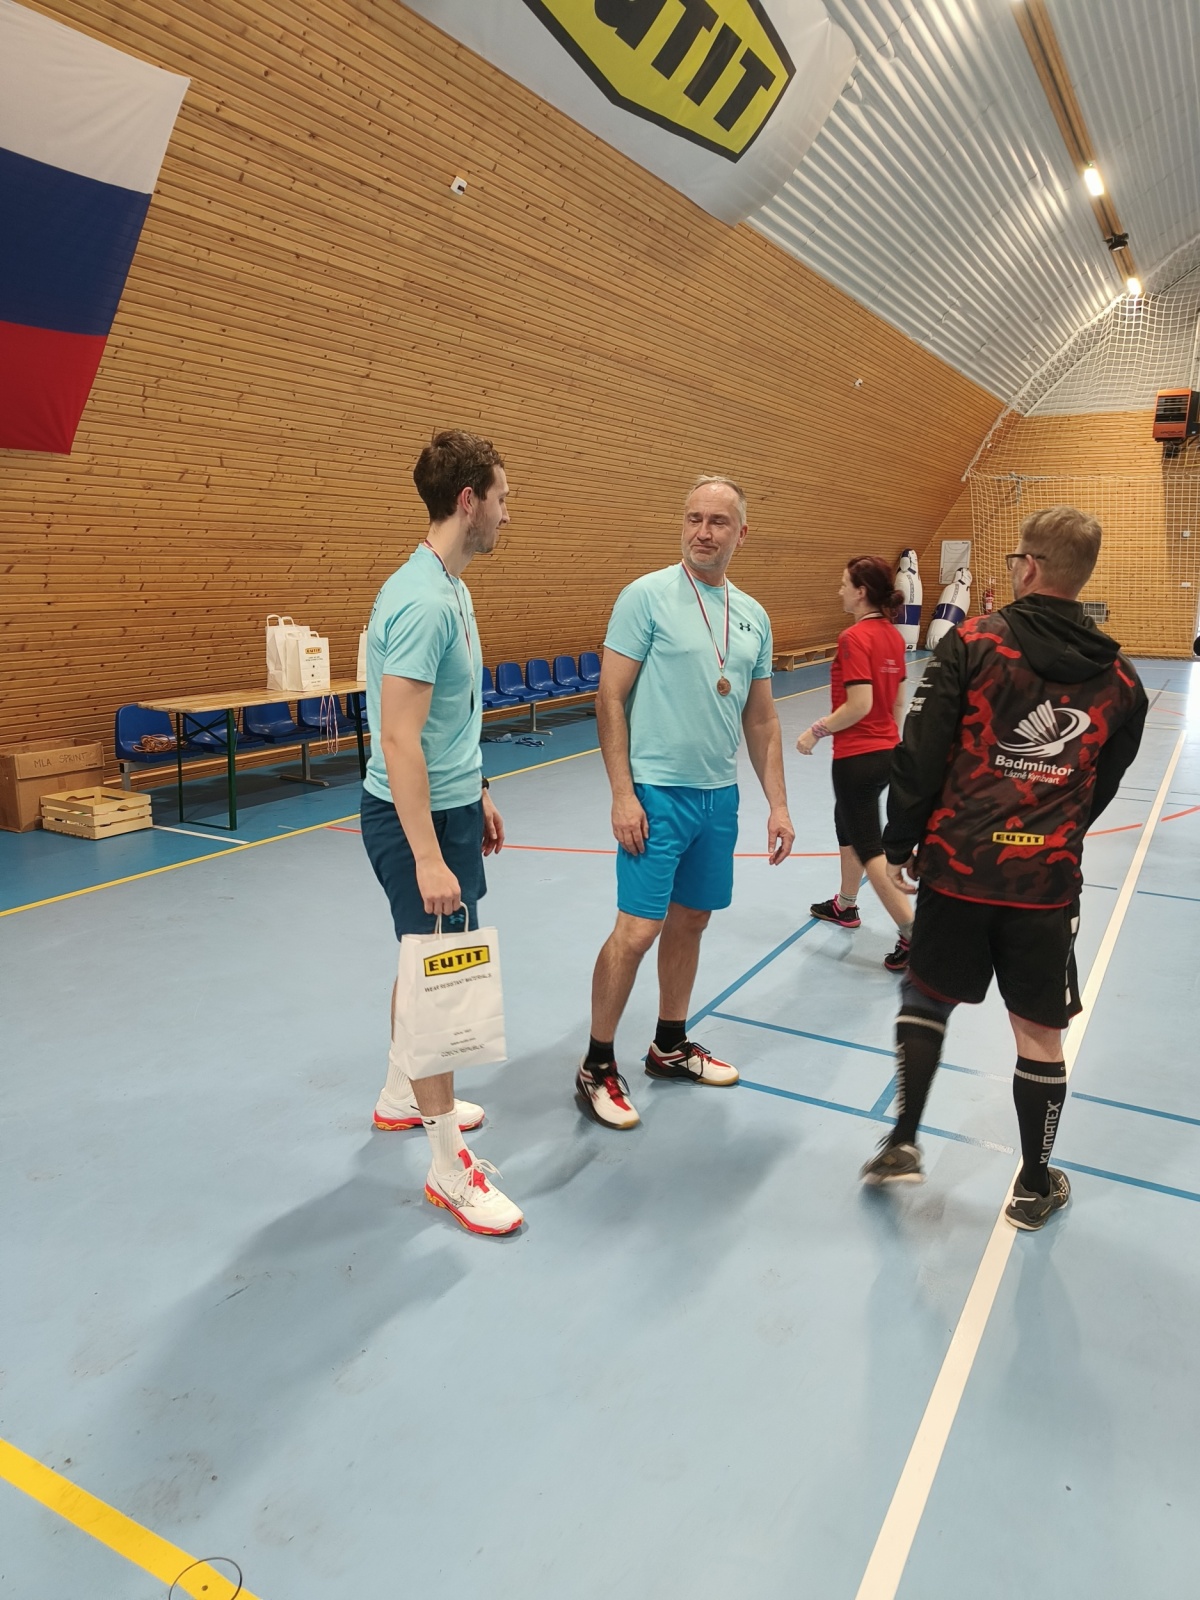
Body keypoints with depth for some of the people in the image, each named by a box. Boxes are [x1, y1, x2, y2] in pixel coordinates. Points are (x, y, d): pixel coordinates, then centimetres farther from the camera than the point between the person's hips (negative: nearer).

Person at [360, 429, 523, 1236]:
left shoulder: (451, 589, 10)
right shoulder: (423, 601, -22)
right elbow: (399, 738, -26)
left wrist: (478, 796, 22)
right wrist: (428, 859, -27)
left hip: (452, 807, 10)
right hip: (418, 818, -10)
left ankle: (403, 1097, 41)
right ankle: (451, 1167, 13)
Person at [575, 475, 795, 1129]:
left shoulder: (753, 616, 11)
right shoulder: (646, 596, -7)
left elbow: (761, 720, 15)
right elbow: (610, 699, -9)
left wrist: (778, 804, 10)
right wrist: (622, 793, -15)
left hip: (719, 794, 6)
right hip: (657, 792, -6)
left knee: (689, 921, 14)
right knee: (637, 929, -7)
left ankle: (670, 1047, 31)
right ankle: (596, 1067, 9)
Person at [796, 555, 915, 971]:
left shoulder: (854, 638, -20)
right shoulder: (893, 636, 5)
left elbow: (858, 705, -26)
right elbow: (896, 699, 13)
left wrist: (817, 731, -15)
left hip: (857, 757, -9)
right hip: (887, 750, 9)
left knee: (869, 848, 0)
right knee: (847, 823, 27)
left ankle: (912, 934, -1)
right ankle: (845, 905, 43)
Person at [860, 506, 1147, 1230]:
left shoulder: (973, 642, -8)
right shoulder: (1119, 677, 3)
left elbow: (920, 754, -11)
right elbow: (1102, 786, 12)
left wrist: (901, 842, 1)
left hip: (959, 863, -2)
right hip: (1047, 877, 2)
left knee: (926, 997, 19)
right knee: (1040, 1033, 12)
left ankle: (903, 1142, 19)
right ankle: (1036, 1186, 27)